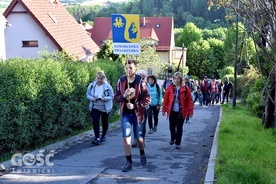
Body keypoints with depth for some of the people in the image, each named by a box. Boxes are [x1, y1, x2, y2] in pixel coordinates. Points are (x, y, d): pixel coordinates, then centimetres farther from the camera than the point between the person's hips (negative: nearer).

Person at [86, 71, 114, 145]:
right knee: (95, 121, -13)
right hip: (95, 107, 1)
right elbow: (88, 95, 3)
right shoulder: (92, 85, -6)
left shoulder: (107, 86, -13)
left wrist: (105, 99, -26)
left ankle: (104, 135, 35)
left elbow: (112, 96, -8)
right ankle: (97, 138, -13)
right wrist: (92, 98, -19)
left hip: (105, 108, -1)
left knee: (104, 122, 13)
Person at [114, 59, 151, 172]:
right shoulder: (121, 81, -1)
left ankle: (142, 154, 40)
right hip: (125, 114, 2)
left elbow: (147, 99, -10)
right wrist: (123, 96, -19)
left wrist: (135, 105, -19)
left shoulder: (140, 82, -9)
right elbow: (116, 98, 2)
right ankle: (129, 162, 2)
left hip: (138, 113, -2)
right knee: (126, 137, -7)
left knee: (139, 137, 12)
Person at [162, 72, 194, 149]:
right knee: (172, 127, 8)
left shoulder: (185, 89, -5)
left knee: (179, 128, 5)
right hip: (172, 111, 1)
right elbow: (166, 99, 1)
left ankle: (178, 143, 17)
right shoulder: (170, 88, -1)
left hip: (181, 112, -1)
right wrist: (164, 109, 0)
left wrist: (190, 111, -7)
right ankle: (173, 138, 36)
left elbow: (190, 100, -5)